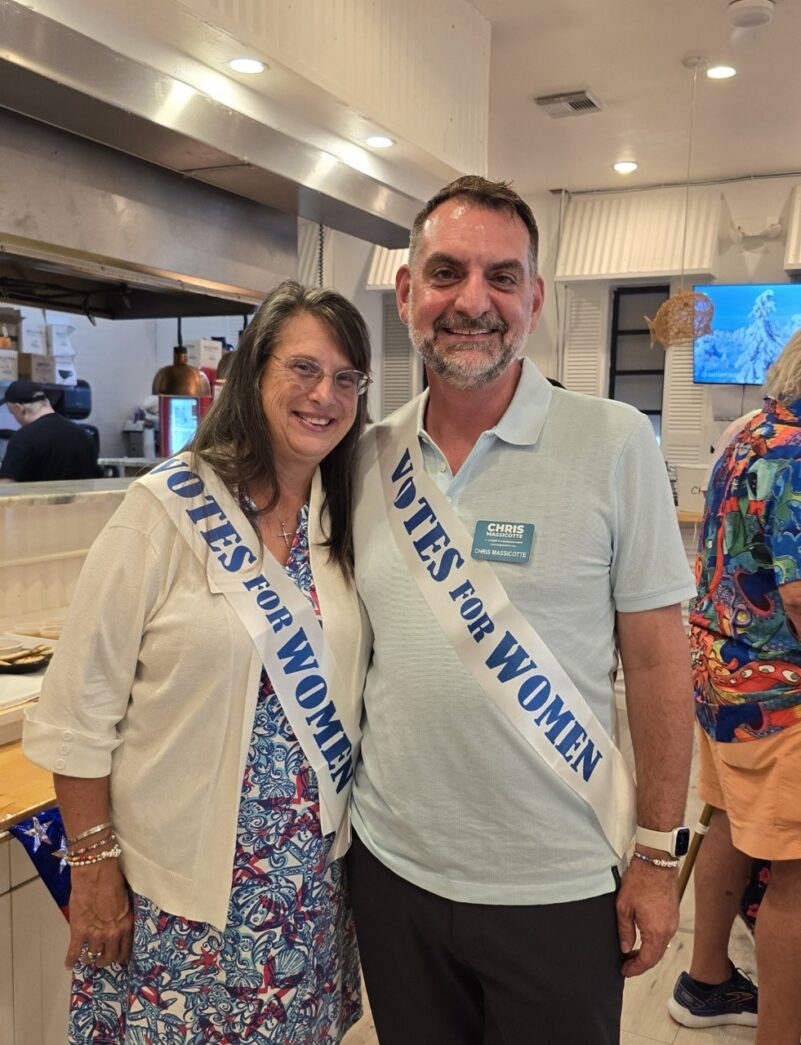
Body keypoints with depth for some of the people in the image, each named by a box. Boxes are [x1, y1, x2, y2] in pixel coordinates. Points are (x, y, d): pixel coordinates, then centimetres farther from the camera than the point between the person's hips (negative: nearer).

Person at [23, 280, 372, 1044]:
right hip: (178, 882, -4)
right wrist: (93, 866, -9)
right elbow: (80, 706, -11)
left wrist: (350, 836, 8)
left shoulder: (347, 519, 0)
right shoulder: (168, 508, -14)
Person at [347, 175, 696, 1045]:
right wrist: (336, 808, 8)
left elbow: (656, 660, -8)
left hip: (554, 888, -3)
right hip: (389, 864, 4)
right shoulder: (368, 459, -2)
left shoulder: (614, 444, -13)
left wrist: (657, 853, -5)